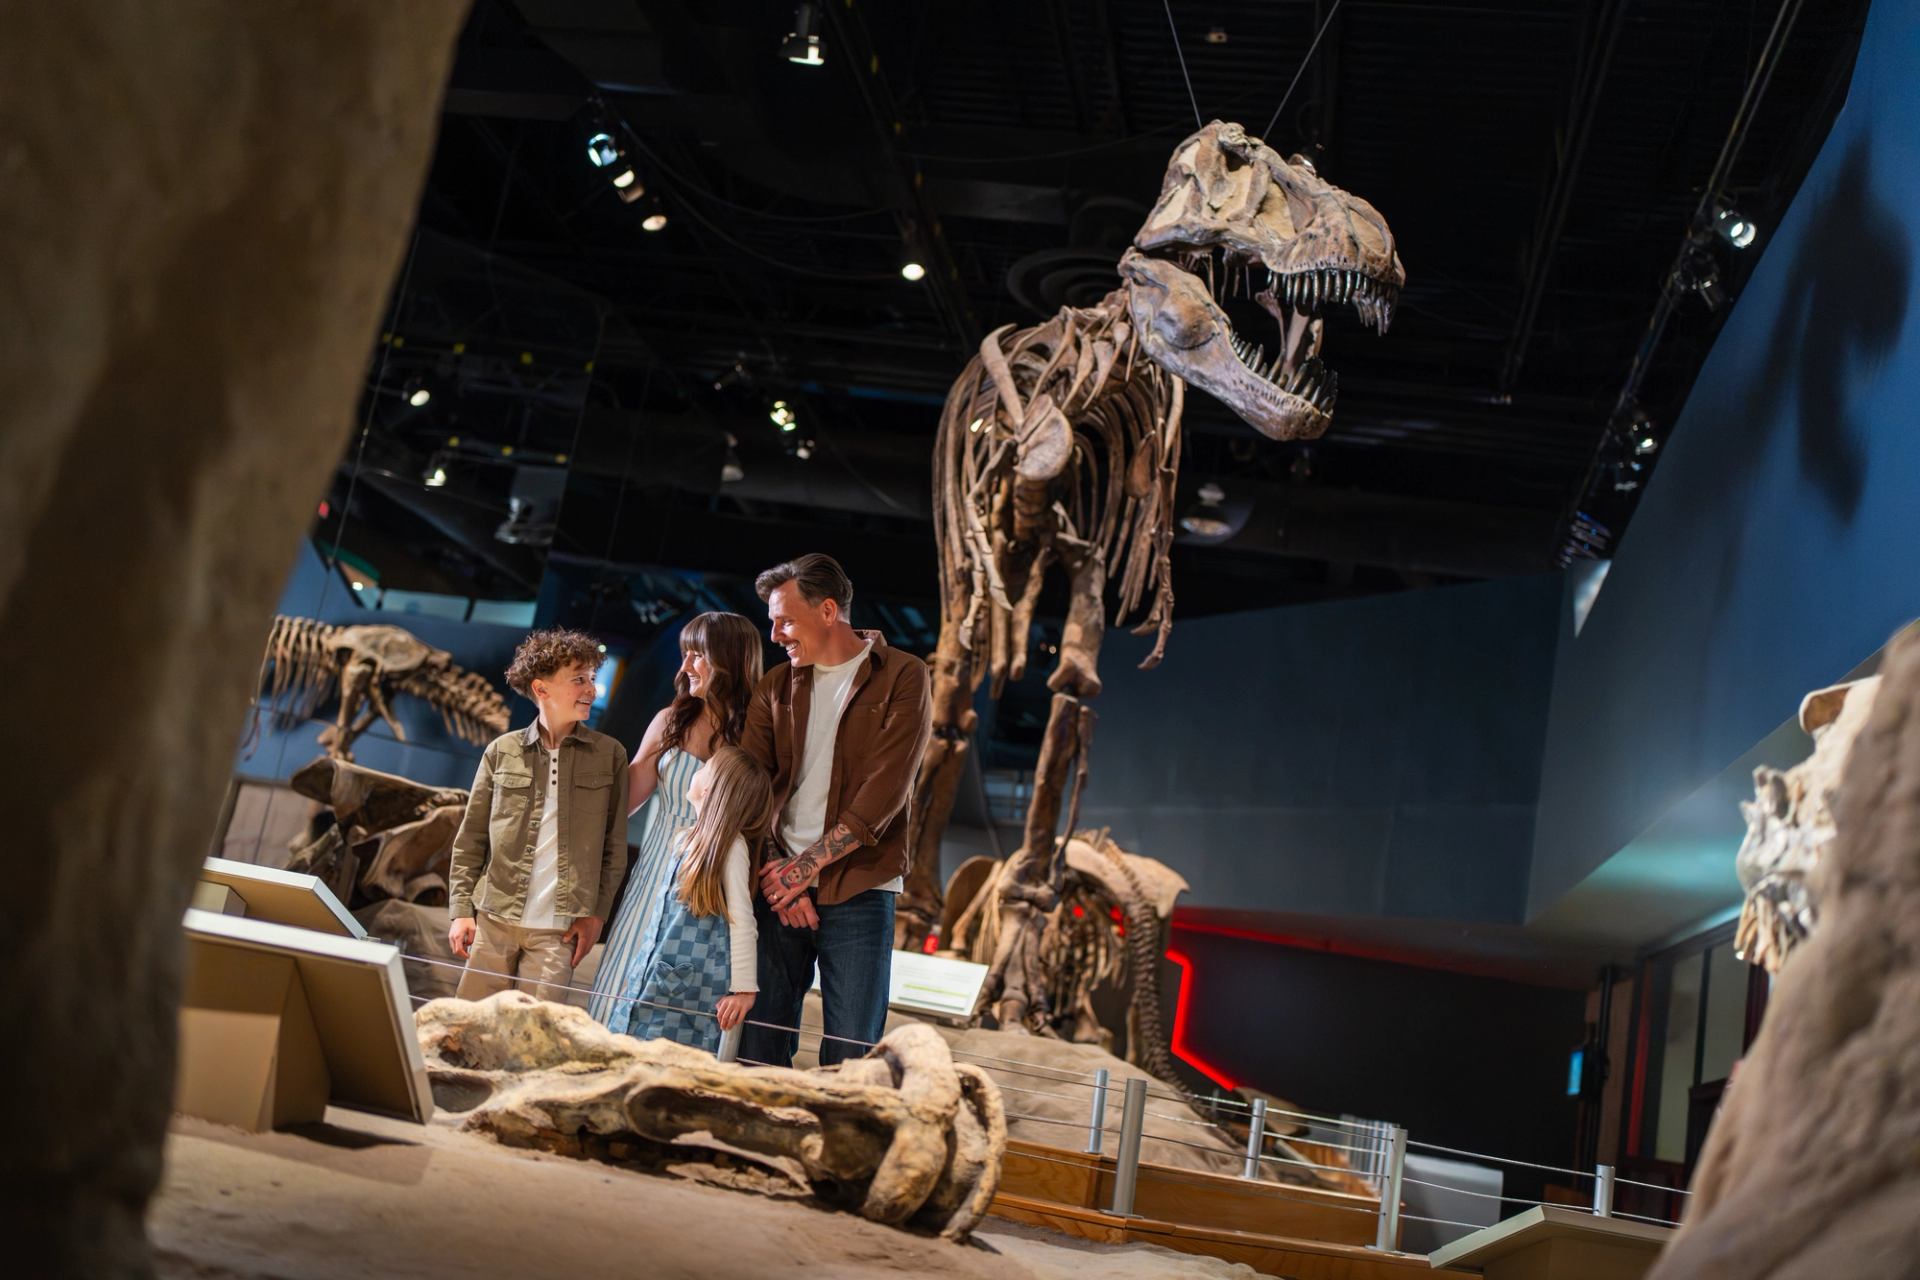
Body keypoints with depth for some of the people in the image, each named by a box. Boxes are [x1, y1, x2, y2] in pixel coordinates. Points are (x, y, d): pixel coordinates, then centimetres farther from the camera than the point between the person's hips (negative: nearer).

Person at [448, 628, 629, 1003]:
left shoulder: (609, 755, 3)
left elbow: (614, 848, 5)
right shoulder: (502, 752, 4)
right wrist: (461, 910, 2)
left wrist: (596, 914, -2)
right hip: (494, 919, 1)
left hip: (558, 929, -1)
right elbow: (470, 839, 8)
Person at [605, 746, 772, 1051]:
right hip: (655, 979, 8)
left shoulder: (730, 846, -12)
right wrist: (640, 965, 23)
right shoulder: (685, 838, 12)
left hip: (692, 989, -8)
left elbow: (742, 922, -14)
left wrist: (743, 988, -17)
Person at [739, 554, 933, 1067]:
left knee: (851, 1056, -2)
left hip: (858, 892, -4)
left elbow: (886, 788, -10)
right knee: (759, 1047, 3)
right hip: (778, 888, 4)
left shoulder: (902, 677, -1)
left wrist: (808, 864, -13)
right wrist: (776, 874, -10)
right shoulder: (775, 686, 13)